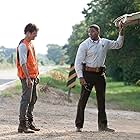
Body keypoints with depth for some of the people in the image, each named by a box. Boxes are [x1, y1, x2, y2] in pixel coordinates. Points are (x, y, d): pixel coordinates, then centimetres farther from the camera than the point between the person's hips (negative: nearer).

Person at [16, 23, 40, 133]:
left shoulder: (31, 44, 16)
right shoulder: (23, 46, -14)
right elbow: (23, 63, -21)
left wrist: (36, 76, 21)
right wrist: (28, 78, -25)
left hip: (32, 76, 10)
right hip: (27, 77, -10)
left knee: (33, 99, 14)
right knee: (26, 99, -9)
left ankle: (29, 122, 24)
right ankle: (22, 125, -7)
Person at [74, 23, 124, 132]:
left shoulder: (105, 43, 9)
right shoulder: (84, 45, -5)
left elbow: (118, 45, 23)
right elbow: (78, 62, -8)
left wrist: (121, 33, 9)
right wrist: (80, 77, -17)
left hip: (100, 74, 5)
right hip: (88, 73, -5)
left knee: (101, 100, 8)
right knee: (83, 99, -5)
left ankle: (102, 125, 15)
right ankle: (79, 125, -2)